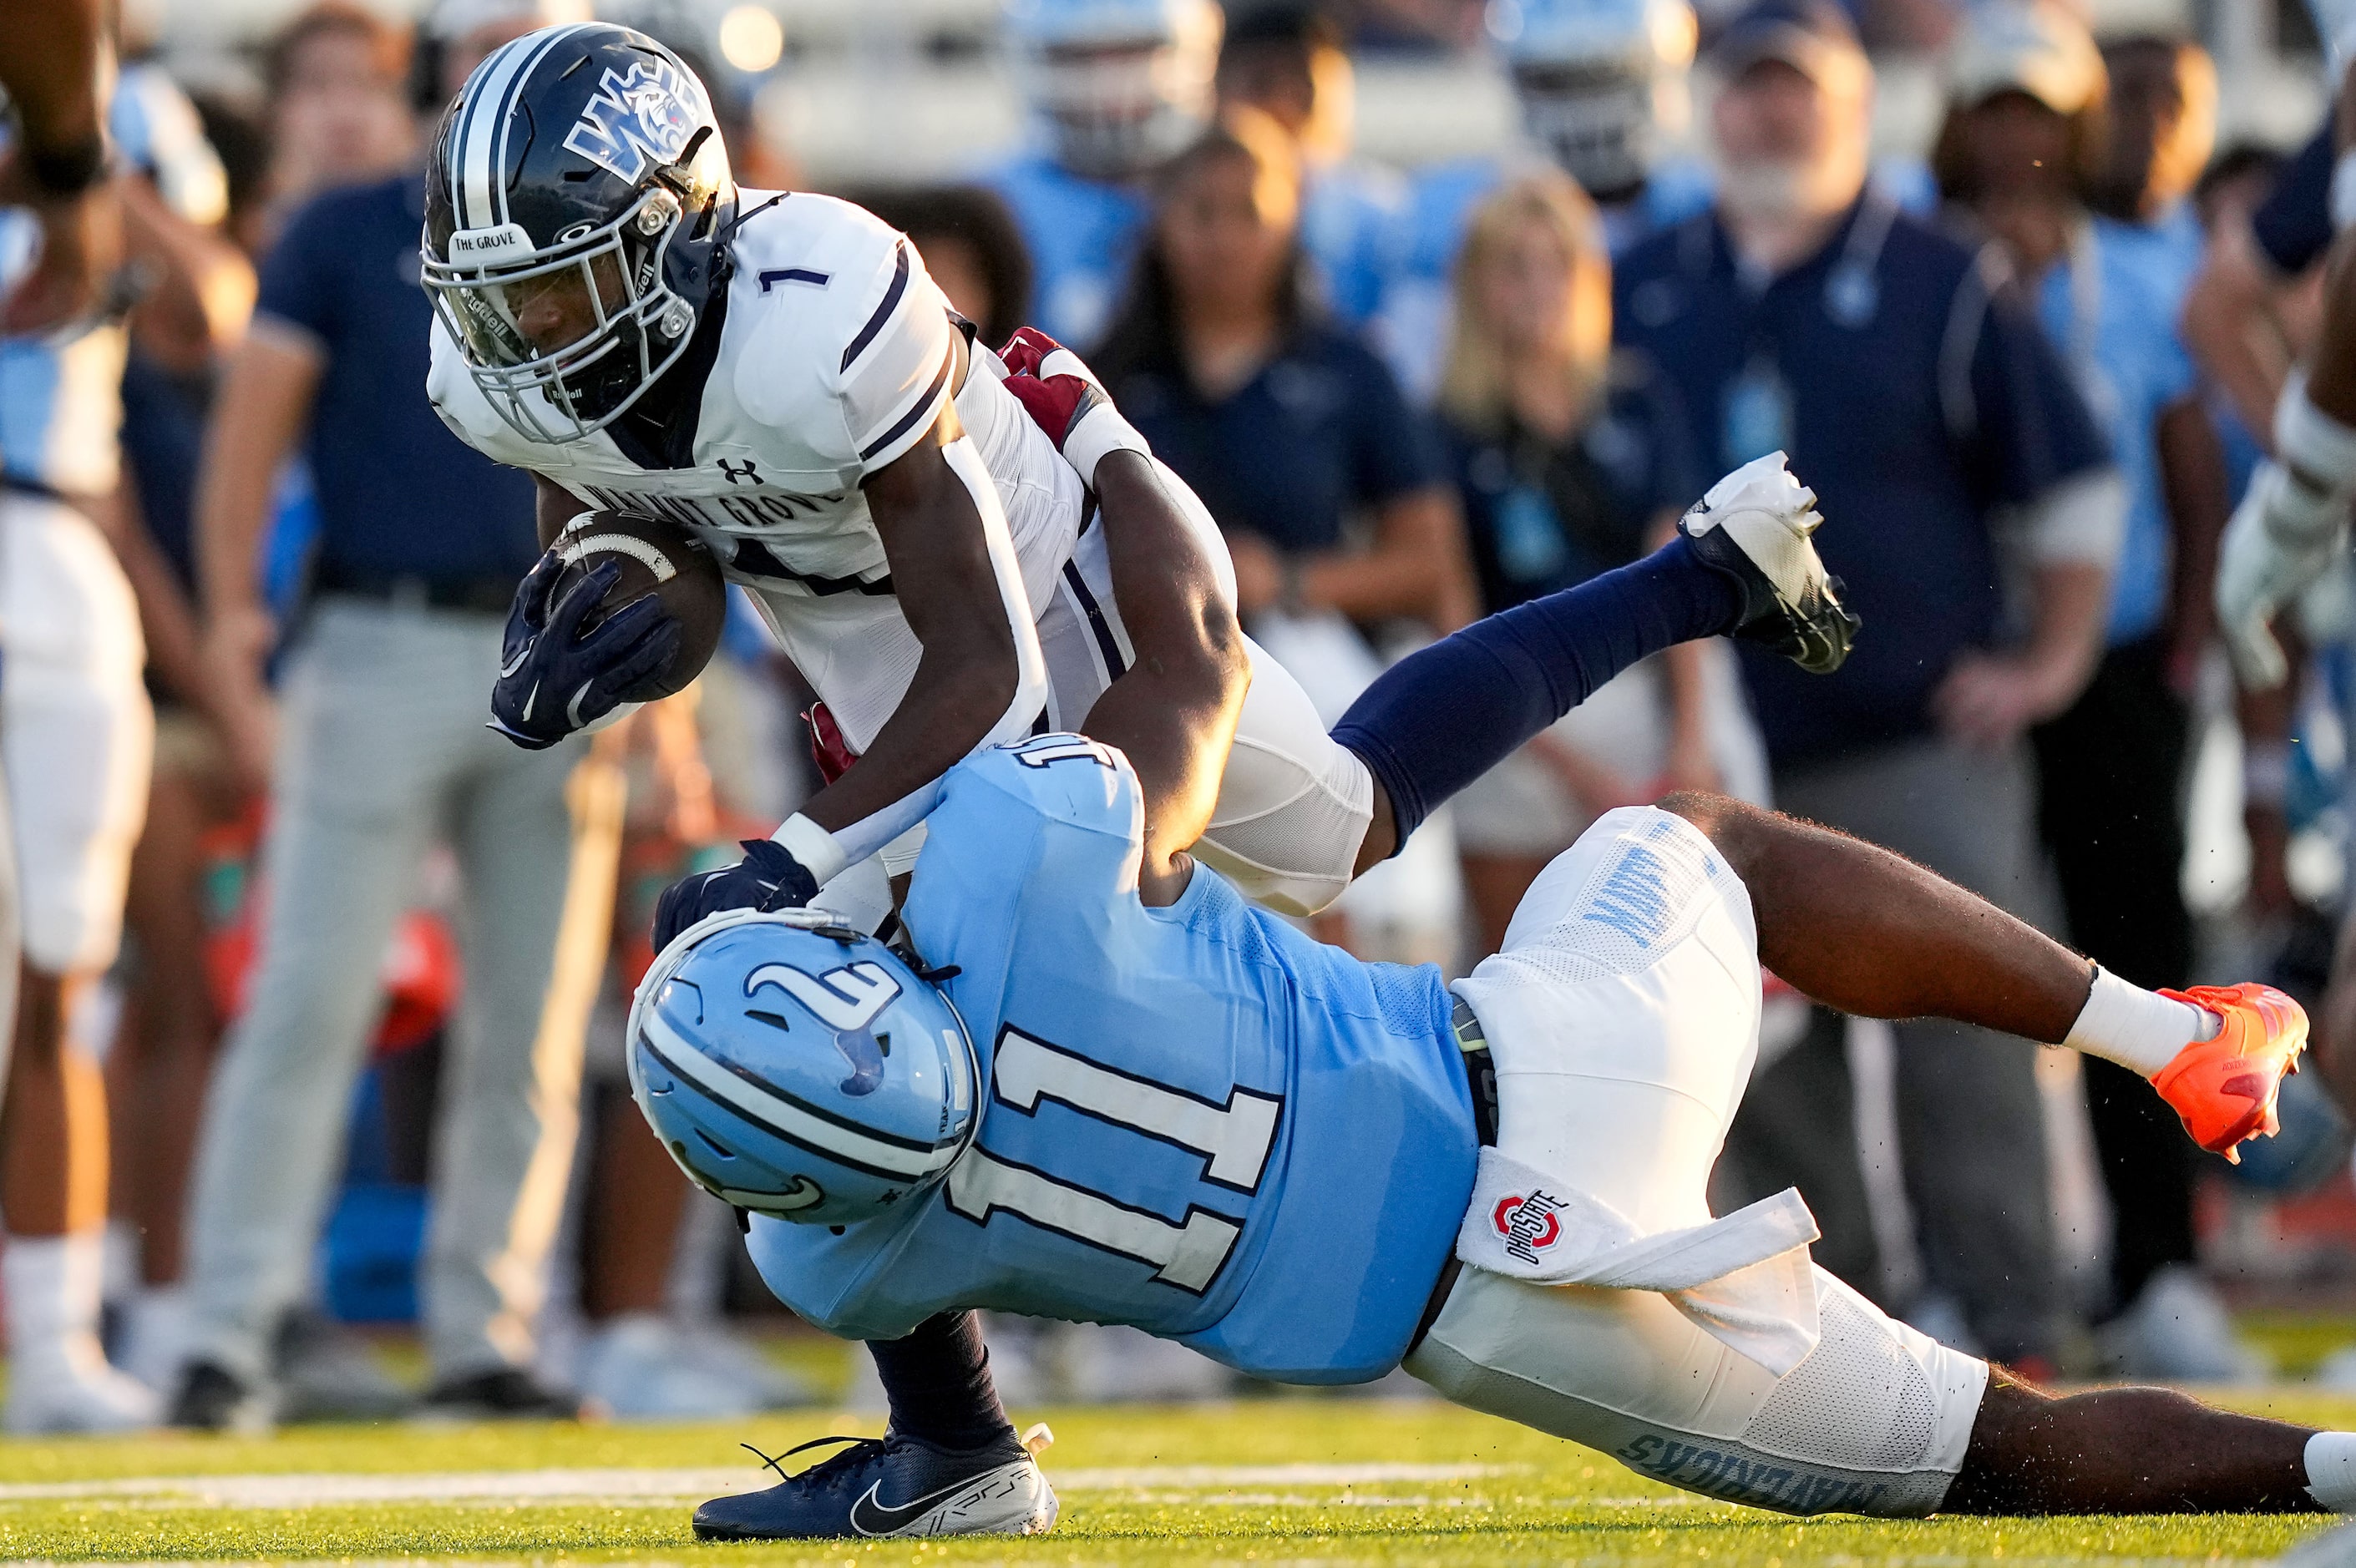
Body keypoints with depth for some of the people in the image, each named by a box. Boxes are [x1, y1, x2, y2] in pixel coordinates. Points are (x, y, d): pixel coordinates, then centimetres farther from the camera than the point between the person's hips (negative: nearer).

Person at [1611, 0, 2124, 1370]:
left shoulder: (1940, 283, 3)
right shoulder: (1644, 294, 12)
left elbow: (2073, 476, 6)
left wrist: (2051, 662, 0)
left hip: (1926, 741, -3)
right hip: (1725, 756, 3)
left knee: (1964, 1044, -7)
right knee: (1766, 1064, 3)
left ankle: (2010, 1330, -3)